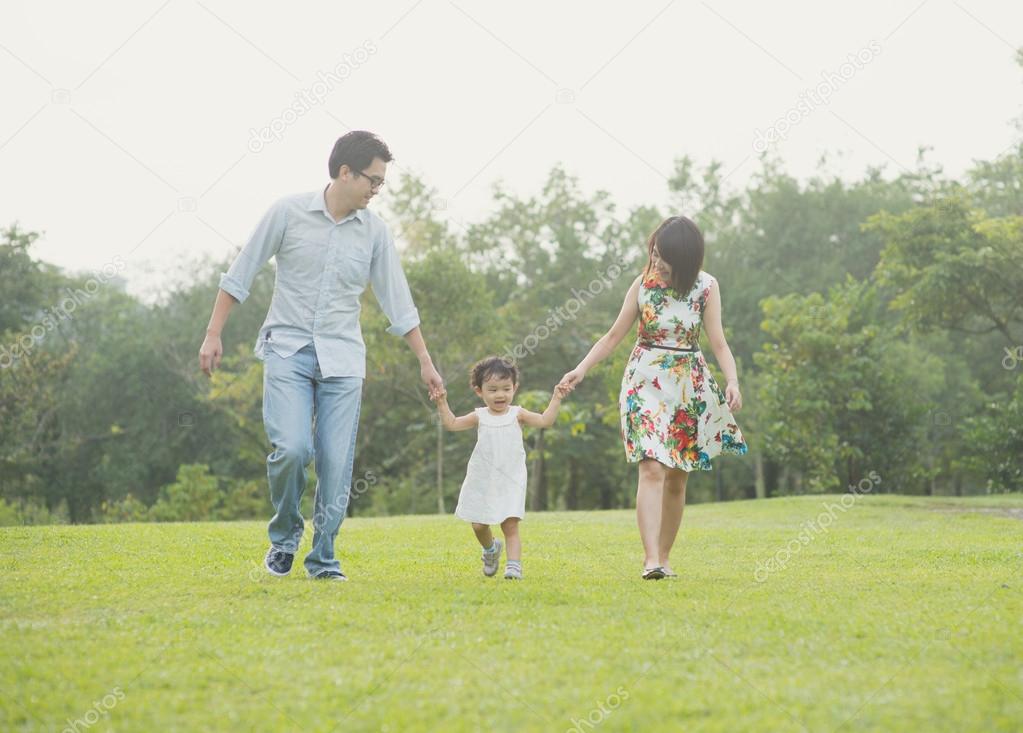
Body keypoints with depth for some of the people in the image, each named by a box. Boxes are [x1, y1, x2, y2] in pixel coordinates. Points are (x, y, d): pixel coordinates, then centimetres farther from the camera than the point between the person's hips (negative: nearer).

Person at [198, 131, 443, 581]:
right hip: (288, 350, -2)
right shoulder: (288, 213, -4)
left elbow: (398, 301, 10)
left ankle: (323, 560, 10)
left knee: (336, 463, -4)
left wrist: (424, 361, 9)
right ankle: (284, 534, 7)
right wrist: (213, 335, 0)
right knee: (291, 448, -19)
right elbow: (240, 275, 2)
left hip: (342, 360, 3)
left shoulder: (374, 232, 4)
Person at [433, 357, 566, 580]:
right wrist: (442, 404, -7)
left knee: (511, 526, -9)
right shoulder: (480, 417, 2)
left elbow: (545, 420, -11)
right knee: (479, 525, 10)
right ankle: (491, 548, 39)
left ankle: (514, 565, -11)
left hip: (510, 481, -2)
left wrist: (556, 399, -20)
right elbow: (452, 423, 4)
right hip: (482, 481, 2)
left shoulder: (517, 415, -2)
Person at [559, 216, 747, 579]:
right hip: (646, 382, -2)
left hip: (689, 386, 2)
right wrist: (582, 368, -7)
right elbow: (615, 335, 4)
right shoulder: (643, 283, -2)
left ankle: (663, 557, 17)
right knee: (652, 468, -17)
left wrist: (732, 381, -22)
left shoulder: (706, 287, -2)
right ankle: (651, 559, -25)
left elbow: (718, 342, -5)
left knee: (677, 478, 6)